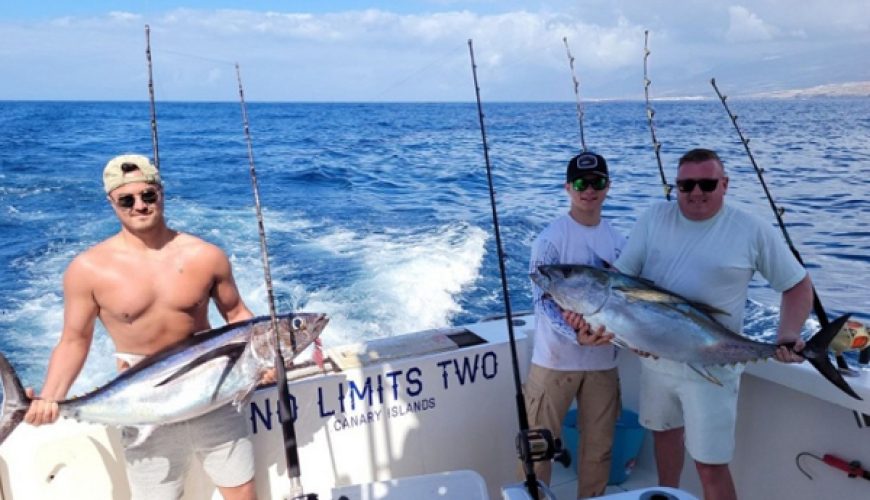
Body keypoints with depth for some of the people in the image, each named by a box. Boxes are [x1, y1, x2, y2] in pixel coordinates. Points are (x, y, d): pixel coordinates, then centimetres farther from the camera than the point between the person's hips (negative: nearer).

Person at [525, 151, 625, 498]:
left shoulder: (618, 240, 5)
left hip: (602, 360, 5)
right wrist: (577, 335, -32)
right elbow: (543, 300, -16)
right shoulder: (551, 238, -10)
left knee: (599, 447, 16)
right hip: (556, 359, -4)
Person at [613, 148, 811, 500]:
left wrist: (788, 335, -16)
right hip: (654, 357, 4)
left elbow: (798, 285, 0)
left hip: (712, 368, -4)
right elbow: (622, 276, -1)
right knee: (664, 430, 23)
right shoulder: (654, 219, -3)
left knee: (711, 467, -1)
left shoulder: (753, 231, -9)